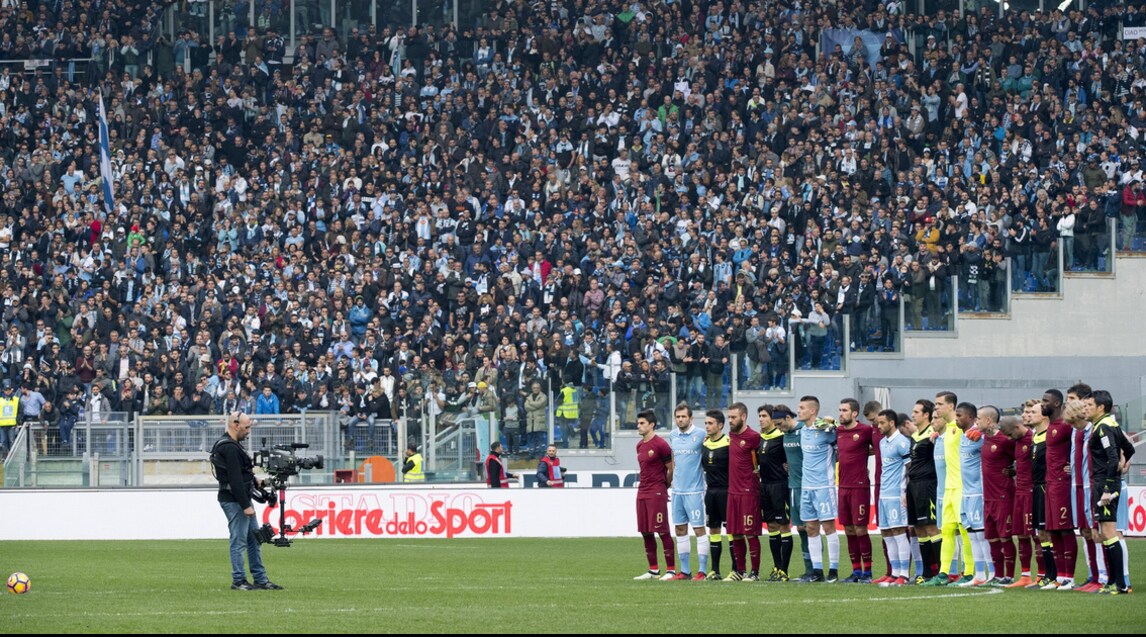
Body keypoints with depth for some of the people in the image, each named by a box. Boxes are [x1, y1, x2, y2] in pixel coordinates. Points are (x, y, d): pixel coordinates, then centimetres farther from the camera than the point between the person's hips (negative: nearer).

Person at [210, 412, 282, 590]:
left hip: (241, 500, 11)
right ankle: (238, 581, 0)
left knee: (254, 539, 12)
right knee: (239, 542, -5)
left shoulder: (232, 445, 16)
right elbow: (235, 480, -22)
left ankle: (261, 579, 16)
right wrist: (246, 505, -22)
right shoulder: (230, 448, -18)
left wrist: (254, 481, 12)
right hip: (235, 501, -11)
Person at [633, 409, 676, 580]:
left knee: (662, 531, -8)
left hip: (657, 493, -8)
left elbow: (671, 468, -7)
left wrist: (664, 485, 4)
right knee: (646, 532, 8)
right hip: (642, 493, 8)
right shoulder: (640, 445, 14)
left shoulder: (660, 444, -11)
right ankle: (653, 570, 15)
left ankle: (671, 570, -5)